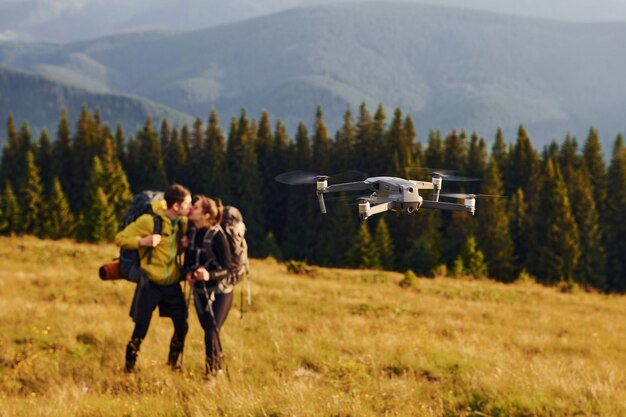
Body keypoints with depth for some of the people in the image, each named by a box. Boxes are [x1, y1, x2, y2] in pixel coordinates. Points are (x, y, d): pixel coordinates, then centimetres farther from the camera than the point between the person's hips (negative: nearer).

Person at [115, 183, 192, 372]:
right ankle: (129, 368, 11)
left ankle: (172, 365, 27)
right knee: (140, 330, -4)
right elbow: (120, 238, -10)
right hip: (151, 284, -5)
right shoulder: (149, 221, -15)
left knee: (182, 327, 6)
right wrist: (142, 241, -25)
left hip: (173, 285, 5)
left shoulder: (183, 223, 1)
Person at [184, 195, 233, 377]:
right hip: (200, 291, 6)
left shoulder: (217, 236, -19)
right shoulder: (191, 232, -1)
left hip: (219, 292, -6)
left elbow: (226, 268, -16)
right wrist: (188, 273, -12)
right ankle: (218, 369, 29)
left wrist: (209, 275, -34)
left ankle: (211, 374, 2)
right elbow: (188, 260, 10)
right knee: (209, 332, 13)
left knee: (211, 332, -11)